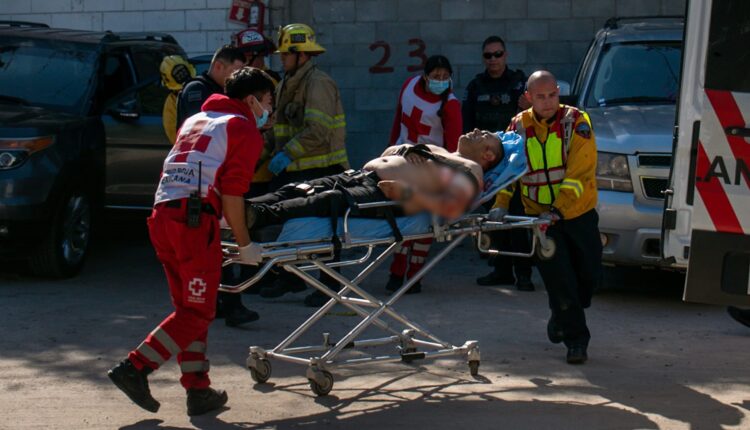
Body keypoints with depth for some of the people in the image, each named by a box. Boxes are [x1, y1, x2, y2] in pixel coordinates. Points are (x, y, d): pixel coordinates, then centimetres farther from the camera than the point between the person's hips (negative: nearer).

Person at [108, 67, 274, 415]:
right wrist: (243, 243, 0)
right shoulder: (245, 130, 4)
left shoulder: (194, 121, 27)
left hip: (161, 215, 8)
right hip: (195, 219, -8)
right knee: (198, 311, -1)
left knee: (189, 308, 13)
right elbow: (232, 194, -6)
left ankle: (198, 390, 12)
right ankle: (134, 369, -8)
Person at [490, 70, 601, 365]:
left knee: (589, 274, 8)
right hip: (539, 216, 0)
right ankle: (575, 340, 6)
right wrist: (501, 204, -13)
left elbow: (579, 173, -18)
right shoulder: (519, 126, -3)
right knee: (560, 279, -6)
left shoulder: (576, 122, -12)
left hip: (578, 212, 0)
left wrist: (557, 210, -26)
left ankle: (562, 319, 36)